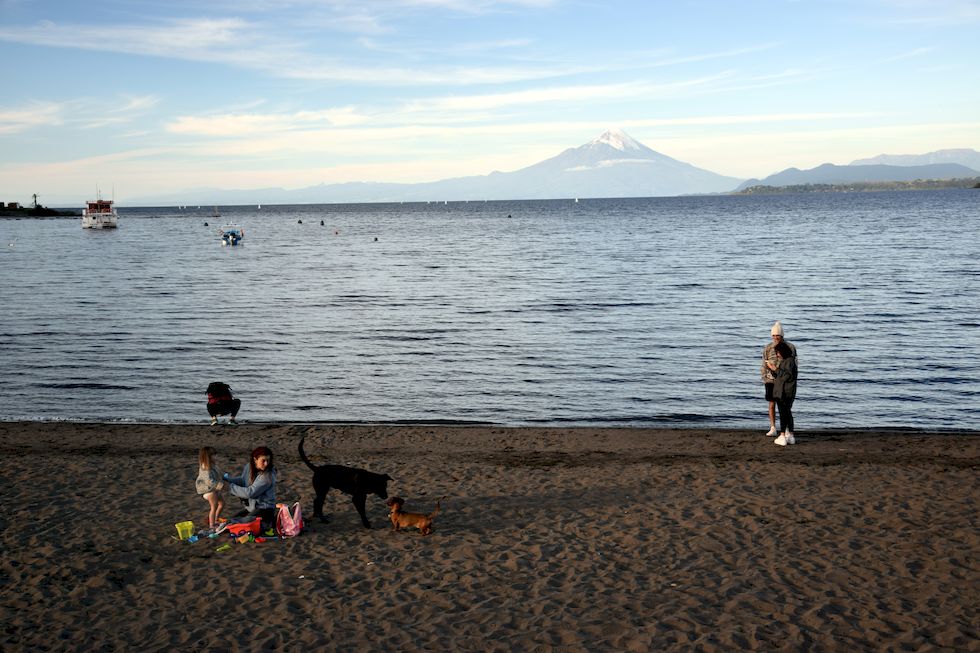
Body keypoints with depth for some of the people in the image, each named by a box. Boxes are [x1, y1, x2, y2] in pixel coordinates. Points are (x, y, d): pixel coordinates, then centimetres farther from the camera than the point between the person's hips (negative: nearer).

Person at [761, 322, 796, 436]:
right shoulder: (767, 348, 2)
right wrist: (764, 379, -1)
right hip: (771, 380, 2)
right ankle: (772, 429, 10)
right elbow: (764, 364, 5)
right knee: (772, 404, 4)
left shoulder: (790, 347, -3)